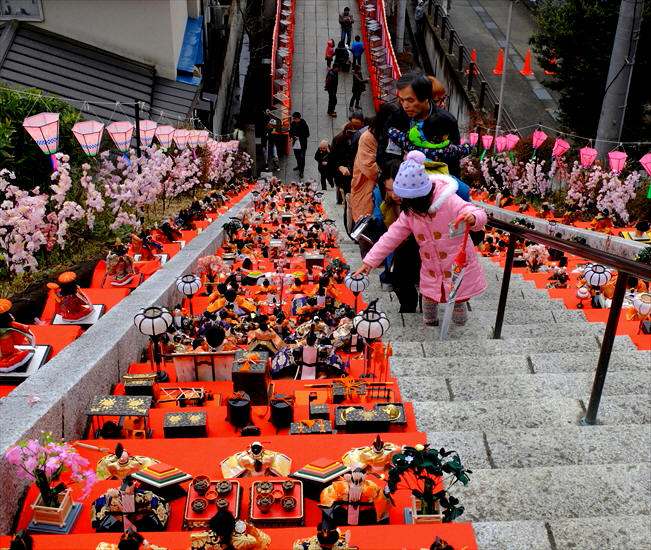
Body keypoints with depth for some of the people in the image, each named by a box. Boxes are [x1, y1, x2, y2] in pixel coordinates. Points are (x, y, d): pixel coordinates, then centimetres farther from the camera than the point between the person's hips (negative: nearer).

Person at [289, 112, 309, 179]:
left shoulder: (304, 124, -17)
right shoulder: (292, 124, -2)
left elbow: (307, 134, -11)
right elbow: (290, 131, 13)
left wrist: (299, 137, -20)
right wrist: (291, 137, -8)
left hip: (302, 144, -5)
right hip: (295, 143, 5)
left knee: (302, 157, -4)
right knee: (297, 156, 22)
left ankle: (301, 171, 5)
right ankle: (299, 165, 48)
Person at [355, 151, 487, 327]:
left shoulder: (448, 201, -19)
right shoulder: (409, 213, -3)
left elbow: (478, 214, -22)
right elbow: (391, 237, -2)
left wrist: (472, 218, -48)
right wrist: (369, 261, -5)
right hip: (431, 271, 4)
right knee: (428, 299, 12)